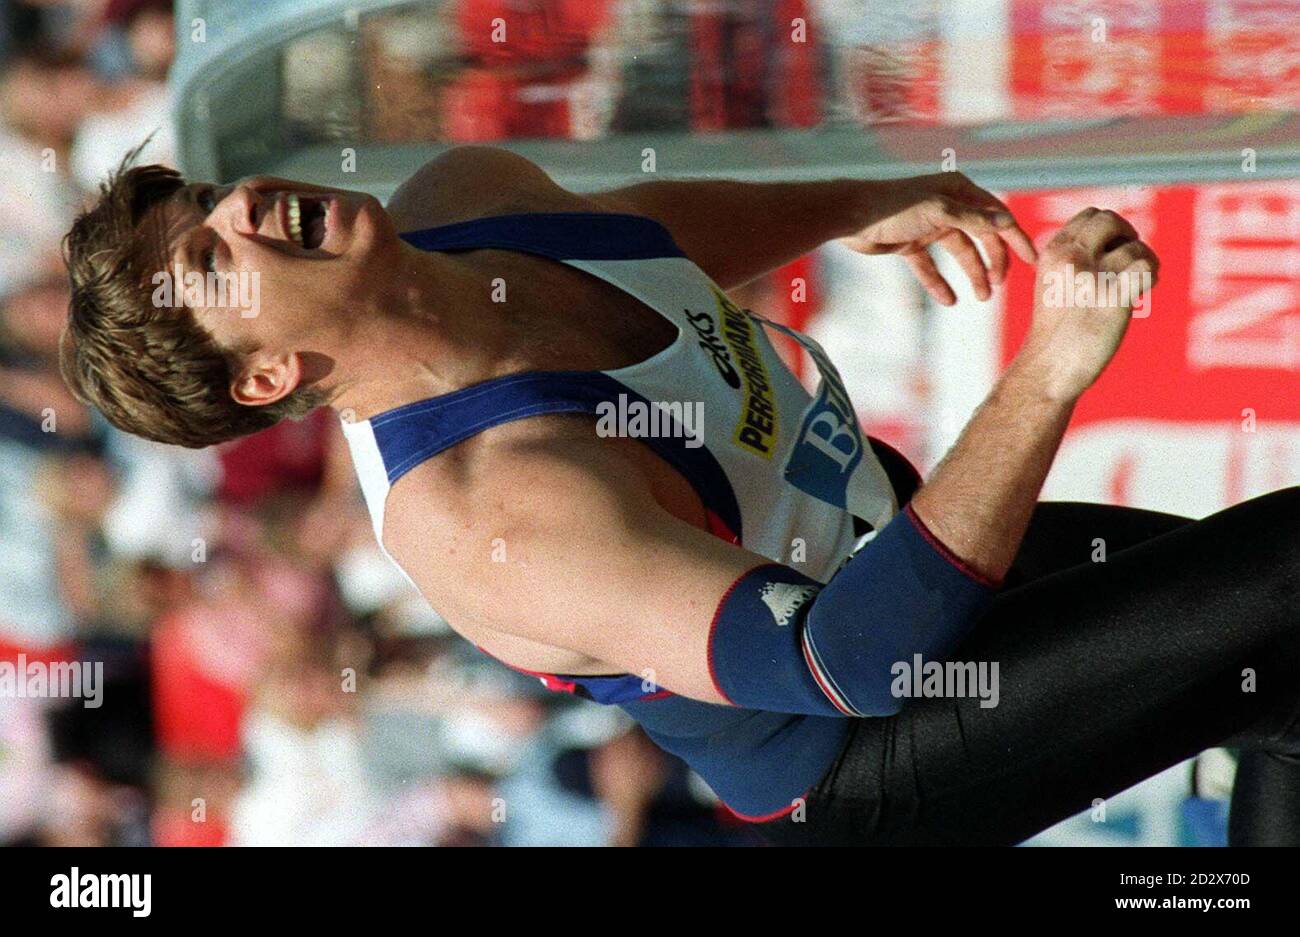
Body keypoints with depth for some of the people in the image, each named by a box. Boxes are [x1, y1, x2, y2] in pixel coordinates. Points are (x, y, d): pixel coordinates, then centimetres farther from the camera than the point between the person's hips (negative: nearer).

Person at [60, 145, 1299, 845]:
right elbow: (852, 656, -43)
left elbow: (643, 231, 15)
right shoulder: (482, 514, -37)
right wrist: (1053, 365, -45)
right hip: (863, 760, -8)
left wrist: (860, 208, 1)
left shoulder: (459, 196, -11)